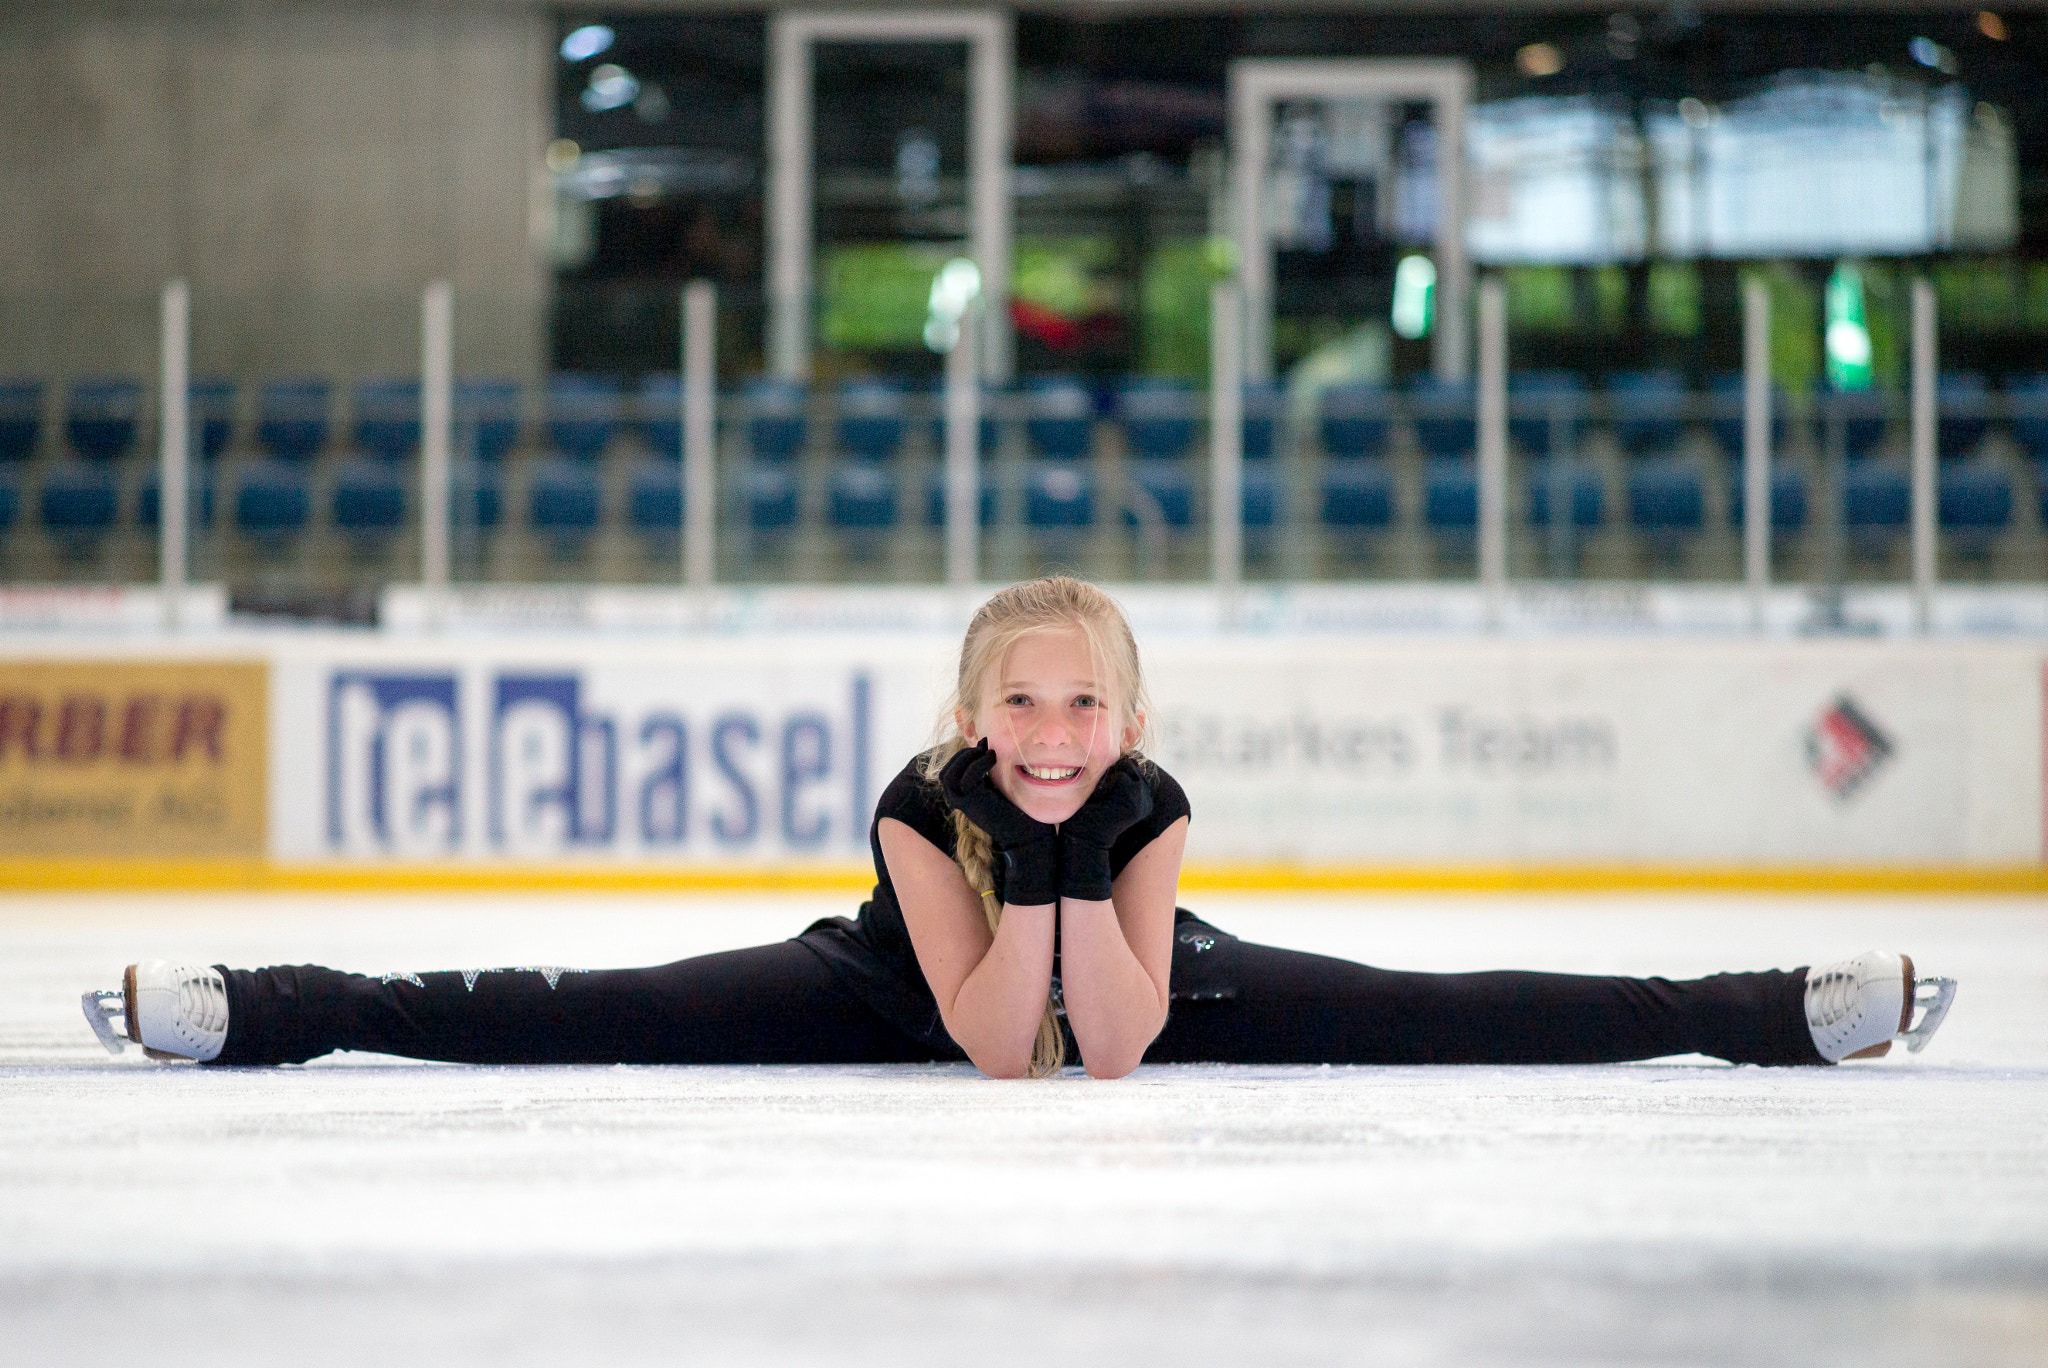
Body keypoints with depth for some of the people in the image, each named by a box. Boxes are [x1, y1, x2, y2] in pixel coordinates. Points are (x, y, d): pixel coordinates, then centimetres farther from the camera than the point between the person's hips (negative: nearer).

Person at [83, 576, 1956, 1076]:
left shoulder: (1151, 810, -30)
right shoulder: (924, 808, -32)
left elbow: (1115, 1048, -34)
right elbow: (995, 1045, -35)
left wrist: (1088, 864, -41)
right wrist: (1028, 872, -44)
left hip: (1144, 990, 1)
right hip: (909, 992, -1)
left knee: (1449, 1021, -9)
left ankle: (1796, 1013, -5)